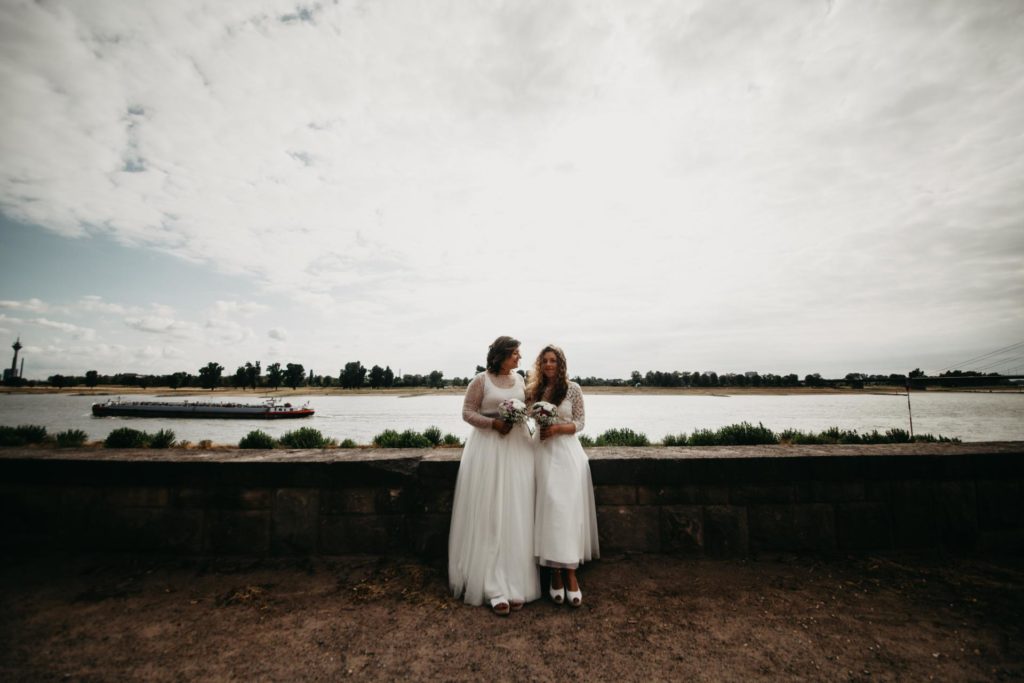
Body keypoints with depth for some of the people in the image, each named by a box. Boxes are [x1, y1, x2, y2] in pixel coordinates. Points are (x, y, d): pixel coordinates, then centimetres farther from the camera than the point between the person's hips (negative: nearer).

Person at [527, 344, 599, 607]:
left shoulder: (572, 388, 2)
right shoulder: (533, 391, 8)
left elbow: (579, 423, 3)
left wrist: (557, 428, -14)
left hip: (568, 452, -2)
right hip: (544, 453, 2)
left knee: (569, 509, -5)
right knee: (549, 509, -1)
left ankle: (571, 574, 5)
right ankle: (555, 573, 11)